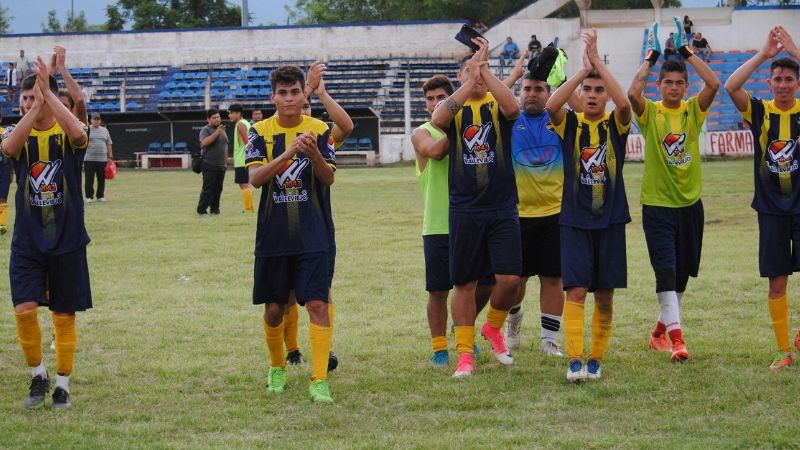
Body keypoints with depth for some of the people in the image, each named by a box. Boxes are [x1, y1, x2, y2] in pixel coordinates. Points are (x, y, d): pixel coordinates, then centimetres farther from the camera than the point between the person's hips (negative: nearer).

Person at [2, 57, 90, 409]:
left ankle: (62, 384, 19)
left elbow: (78, 133, -31)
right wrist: (35, 106, -31)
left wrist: (47, 94, -31)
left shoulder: (67, 134, -4)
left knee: (64, 316, 5)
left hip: (67, 241, -1)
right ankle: (38, 374, 10)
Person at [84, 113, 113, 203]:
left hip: (102, 159, 3)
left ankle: (100, 196, 14)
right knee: (89, 179, -2)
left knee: (101, 179, 5)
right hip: (89, 159, -3)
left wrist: (110, 157, 9)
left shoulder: (105, 130, 14)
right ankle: (89, 196, 5)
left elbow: (109, 145, 15)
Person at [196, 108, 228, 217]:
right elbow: (204, 142, -25)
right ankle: (201, 210, -7)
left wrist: (225, 161, 21)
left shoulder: (222, 130, 17)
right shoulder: (206, 130, -7)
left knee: (218, 188, 8)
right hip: (209, 166, -7)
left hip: (221, 166, 7)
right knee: (207, 188, -9)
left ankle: (215, 209, 16)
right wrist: (217, 132, -26)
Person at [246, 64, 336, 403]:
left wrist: (314, 152, -25)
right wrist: (288, 153, -28)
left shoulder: (319, 130, 1)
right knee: (274, 308, 9)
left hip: (312, 235, -1)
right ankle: (277, 368, 32)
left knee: (318, 304, -11)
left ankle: (319, 380, -12)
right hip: (273, 235, 1)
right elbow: (255, 177, -13)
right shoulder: (261, 132, 0)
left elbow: (329, 178, -6)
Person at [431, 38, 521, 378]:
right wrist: (471, 81, -28)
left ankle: (493, 327, 21)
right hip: (465, 210, 0)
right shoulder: (453, 107, 3)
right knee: (464, 283, 5)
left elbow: (513, 107, -22)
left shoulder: (497, 106, 3)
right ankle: (465, 353, 14)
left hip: (502, 209, 0)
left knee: (510, 279, -8)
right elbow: (438, 119, -22)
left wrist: (485, 70, -23)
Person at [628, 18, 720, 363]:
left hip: (689, 203, 4)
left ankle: (660, 331, 28)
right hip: (657, 204, -4)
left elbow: (714, 84, -14)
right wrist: (650, 59, -13)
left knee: (682, 273, 12)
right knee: (665, 270, -13)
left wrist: (688, 53, -9)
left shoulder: (693, 110, 3)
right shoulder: (650, 113, -3)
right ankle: (676, 338, -18)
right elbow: (632, 93, -24)